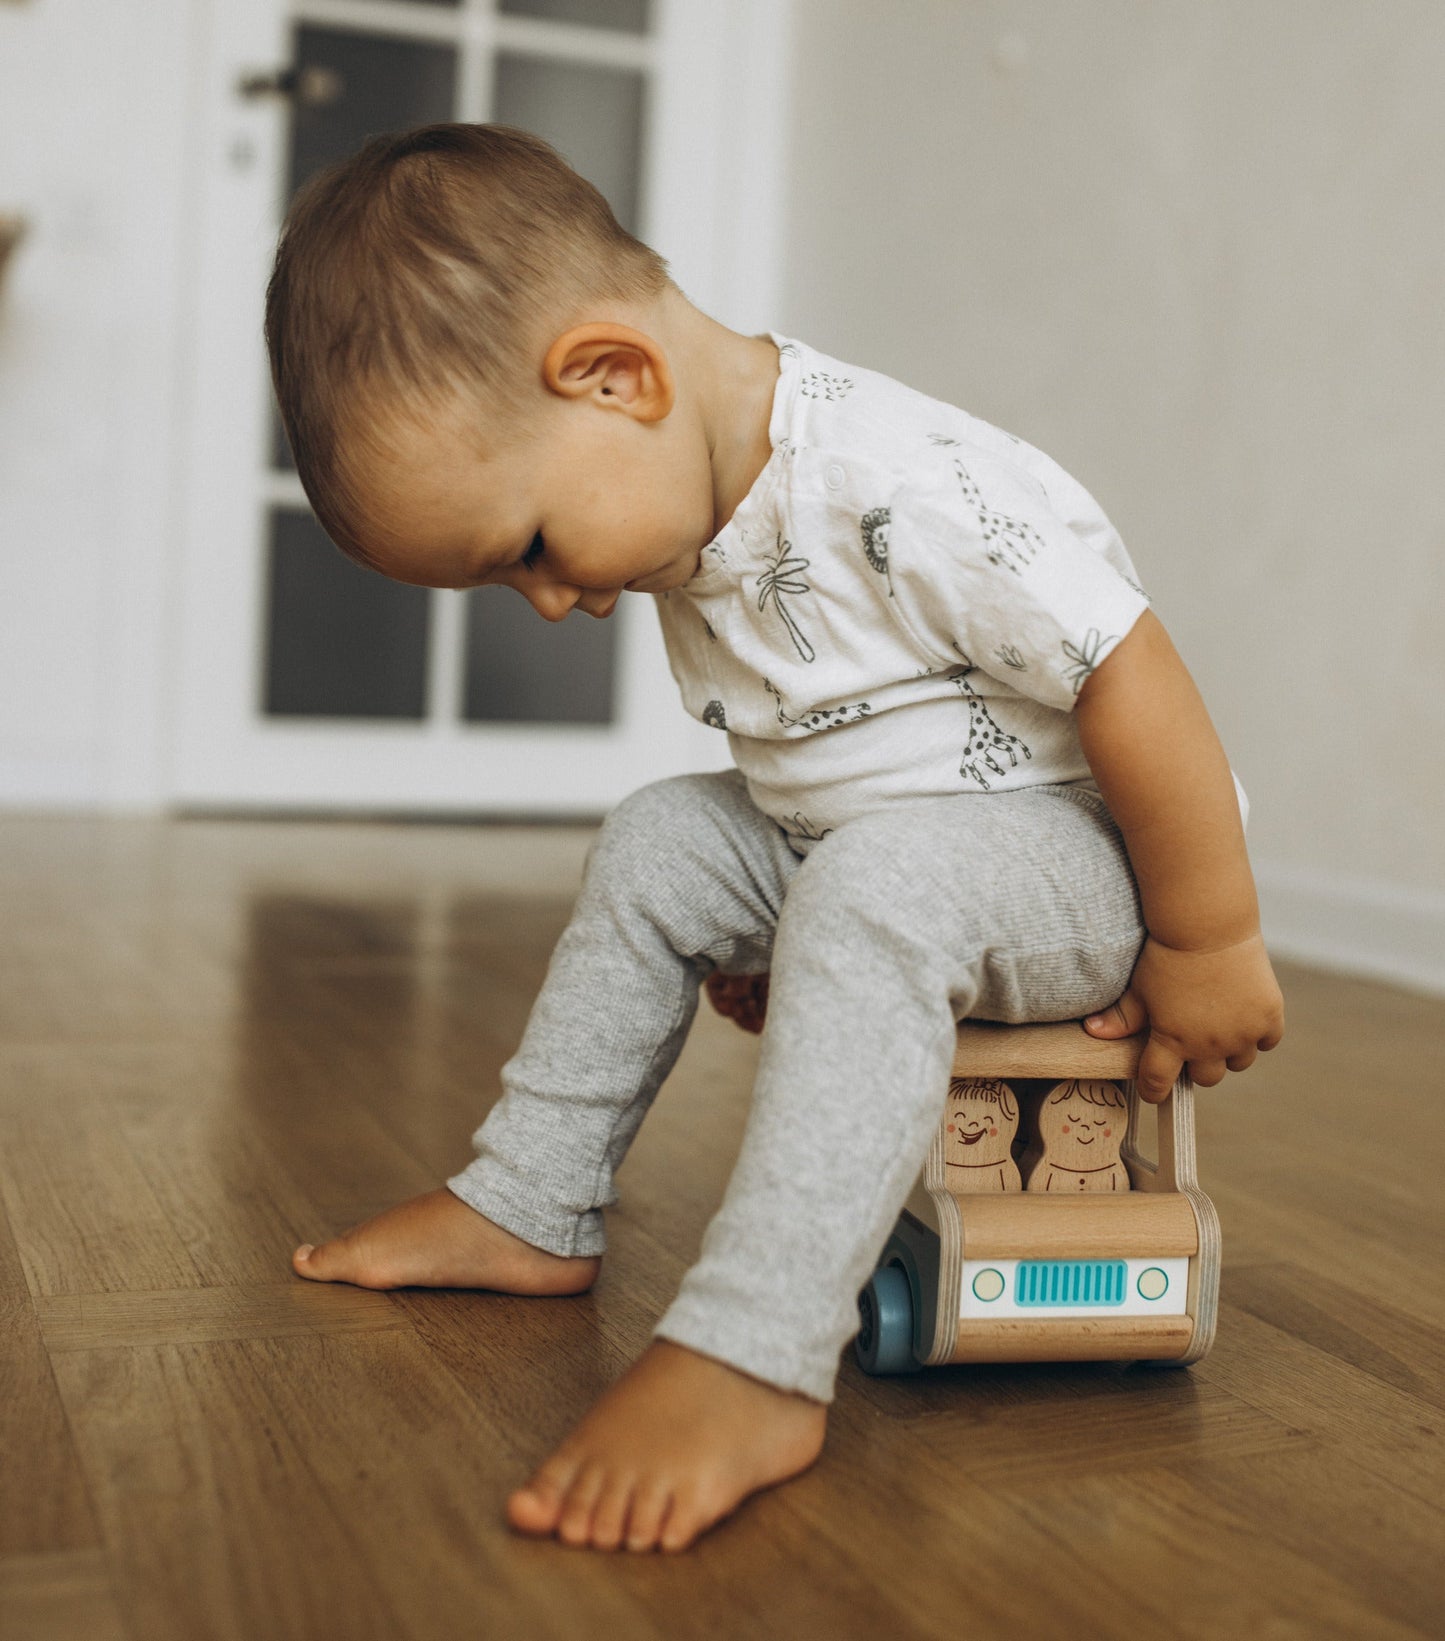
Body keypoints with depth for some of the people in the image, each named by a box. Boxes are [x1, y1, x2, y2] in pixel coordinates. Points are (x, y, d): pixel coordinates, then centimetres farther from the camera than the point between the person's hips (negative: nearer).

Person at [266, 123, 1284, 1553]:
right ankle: (529, 1210, 10)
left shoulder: (911, 490, -30)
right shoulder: (688, 524, -1)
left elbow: (1138, 693, -26)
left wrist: (1204, 946, -18)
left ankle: (754, 1360, -38)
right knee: (659, 844, 2)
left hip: (1073, 856, -9)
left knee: (875, 891, -35)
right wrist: (762, 946, 17)